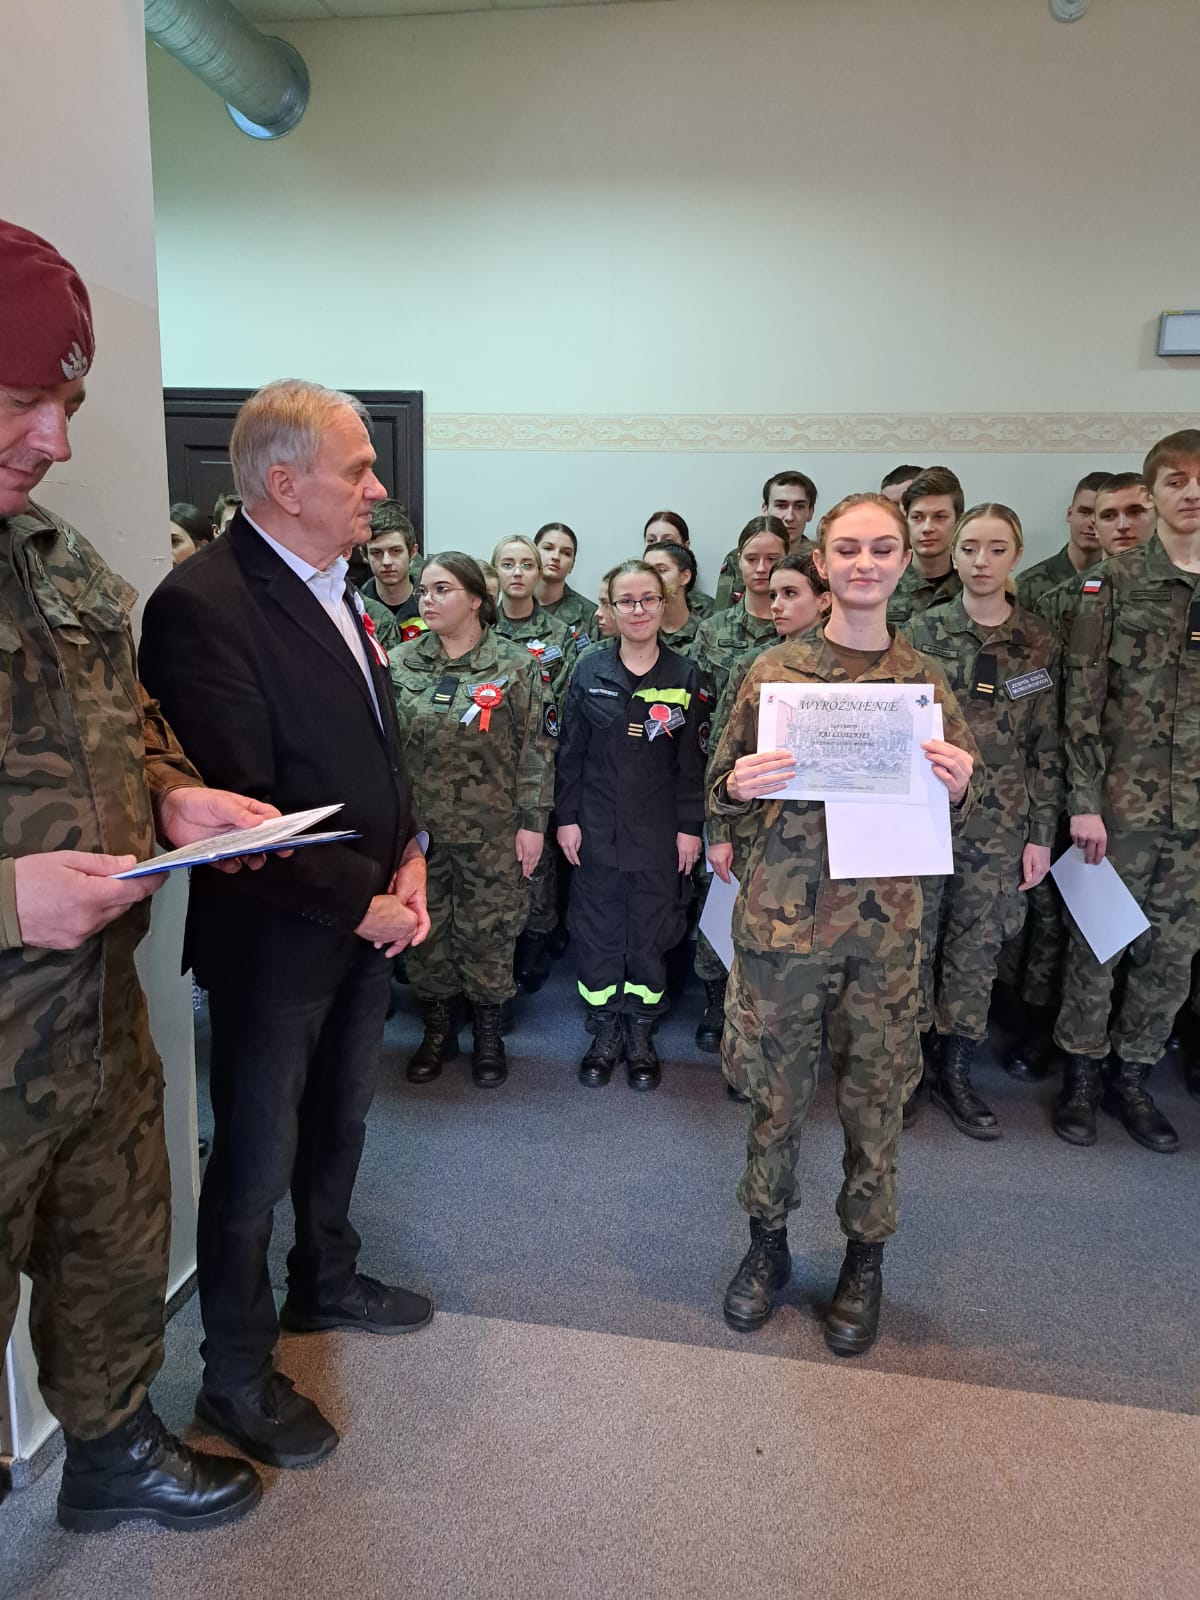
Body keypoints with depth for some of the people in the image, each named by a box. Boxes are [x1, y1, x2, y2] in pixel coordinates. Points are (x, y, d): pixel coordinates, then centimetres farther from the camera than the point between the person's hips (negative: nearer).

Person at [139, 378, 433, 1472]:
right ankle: (237, 1373, 32)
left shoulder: (338, 589, 7)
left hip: (369, 922, 9)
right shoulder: (202, 604, -22)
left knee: (339, 1120, 25)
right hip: (273, 940, -8)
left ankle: (324, 1283, 49)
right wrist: (362, 903, -18)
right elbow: (237, 809, -24)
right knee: (257, 1158, 9)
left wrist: (408, 857, 2)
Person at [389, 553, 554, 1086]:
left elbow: (536, 748, -4)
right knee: (424, 931, 11)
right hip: (418, 826, 3)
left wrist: (532, 821, -8)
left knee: (488, 932, 7)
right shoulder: (400, 663, 3)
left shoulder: (515, 665, -4)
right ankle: (438, 1029, 31)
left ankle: (488, 1033, 27)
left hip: (491, 831, -2)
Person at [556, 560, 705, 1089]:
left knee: (652, 930, 9)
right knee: (597, 929, 8)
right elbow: (570, 751, 2)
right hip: (596, 826, 0)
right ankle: (604, 1030, 25)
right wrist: (566, 818, -2)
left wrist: (690, 826, -3)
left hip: (658, 831, 0)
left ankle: (640, 1032, 25)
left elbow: (692, 760, 0)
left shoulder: (684, 676, 0)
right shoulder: (590, 670, 0)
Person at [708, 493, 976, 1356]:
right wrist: (739, 786, -19)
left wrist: (958, 786, -13)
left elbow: (950, 812, 10)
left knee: (876, 1097, 12)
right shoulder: (774, 670, 0)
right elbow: (721, 795, 4)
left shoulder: (925, 679, 4)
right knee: (777, 1091, 11)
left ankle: (865, 1257, 33)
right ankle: (768, 1243, 33)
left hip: (886, 922, 1)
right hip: (782, 915, -1)